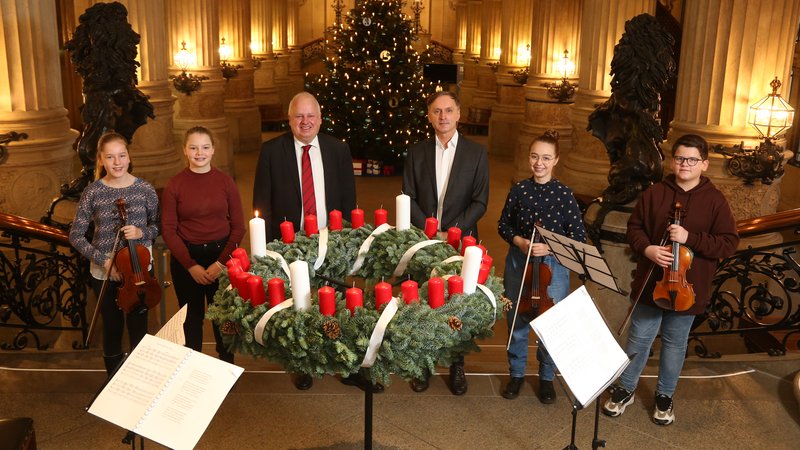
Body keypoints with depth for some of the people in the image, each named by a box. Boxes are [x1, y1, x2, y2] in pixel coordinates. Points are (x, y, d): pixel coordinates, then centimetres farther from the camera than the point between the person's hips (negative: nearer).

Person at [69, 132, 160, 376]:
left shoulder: (145, 189, -8)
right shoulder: (92, 193, -10)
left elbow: (158, 225, 4)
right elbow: (76, 236, -5)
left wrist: (141, 232, -18)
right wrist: (103, 260, -16)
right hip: (104, 273, 0)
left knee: (138, 328, 11)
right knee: (112, 328, 13)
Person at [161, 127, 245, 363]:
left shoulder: (225, 182, -3)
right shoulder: (174, 186, -4)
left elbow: (238, 226, -2)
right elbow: (168, 230, -3)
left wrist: (221, 262, -11)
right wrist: (191, 266, -11)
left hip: (221, 255, 0)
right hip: (186, 258, 0)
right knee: (191, 317, 11)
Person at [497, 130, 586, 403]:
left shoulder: (564, 194, -8)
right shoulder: (519, 190, -2)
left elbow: (579, 236, -7)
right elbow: (503, 225, 7)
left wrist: (550, 247, -20)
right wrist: (518, 240, -12)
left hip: (553, 265, -2)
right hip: (518, 262, 2)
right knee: (517, 321, 13)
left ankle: (547, 377, 28)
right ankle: (517, 373, 33)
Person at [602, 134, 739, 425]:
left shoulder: (715, 201, -7)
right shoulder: (655, 193, -3)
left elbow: (729, 243, -9)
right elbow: (634, 226, 4)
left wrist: (690, 238, -21)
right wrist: (646, 248, -15)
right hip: (651, 284, 1)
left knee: (675, 344, 15)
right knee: (638, 339, 12)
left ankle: (665, 396, 34)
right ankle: (625, 389, 30)